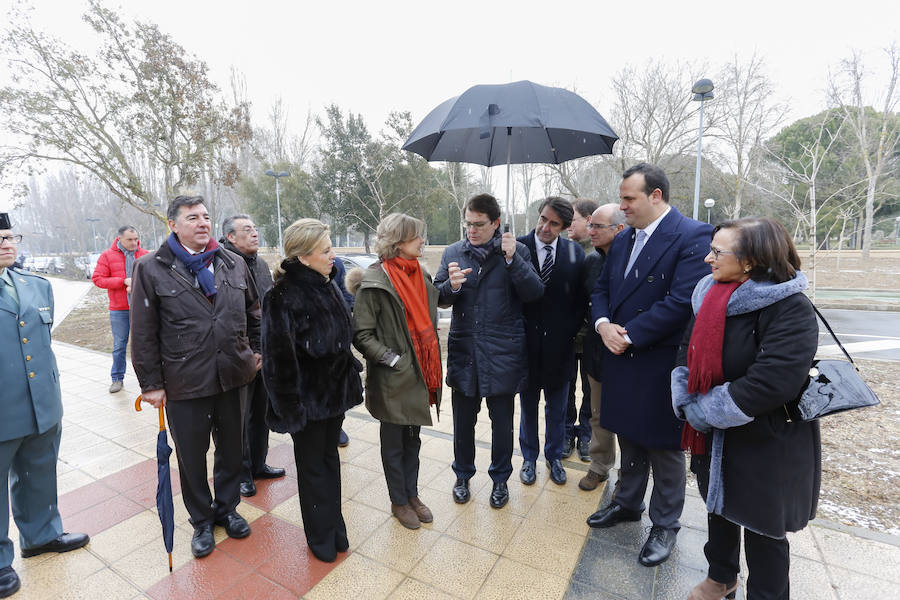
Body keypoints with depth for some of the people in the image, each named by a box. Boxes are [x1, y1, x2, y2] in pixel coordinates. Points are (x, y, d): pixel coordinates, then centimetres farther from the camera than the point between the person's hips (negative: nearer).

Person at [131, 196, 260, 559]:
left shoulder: (233, 263, 4)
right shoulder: (152, 269, -6)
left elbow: (253, 312, 13)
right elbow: (143, 334, -5)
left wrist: (256, 352, 10)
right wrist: (151, 383, -5)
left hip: (233, 377, 3)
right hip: (184, 383, -2)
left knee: (232, 450, 18)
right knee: (192, 457, 15)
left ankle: (226, 508, 42)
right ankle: (201, 520, 38)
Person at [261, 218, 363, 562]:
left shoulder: (327, 286, 3)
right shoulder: (284, 297, -22)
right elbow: (278, 356, -22)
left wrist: (349, 380, 15)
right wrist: (290, 407, -19)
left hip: (334, 390, 7)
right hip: (308, 398, -7)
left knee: (330, 457, 20)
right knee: (312, 465, 13)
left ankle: (334, 526, 39)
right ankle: (321, 537, 34)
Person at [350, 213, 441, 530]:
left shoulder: (420, 275, 6)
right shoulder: (376, 281, -16)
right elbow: (362, 334, -16)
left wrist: (432, 369, 10)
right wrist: (393, 359, -19)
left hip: (420, 373, 6)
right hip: (394, 379, -6)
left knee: (412, 439, 21)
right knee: (394, 443, 15)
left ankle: (412, 494, 41)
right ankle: (399, 501, 35)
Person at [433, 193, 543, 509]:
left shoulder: (517, 250, -3)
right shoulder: (452, 253, 3)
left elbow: (535, 293, -11)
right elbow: (438, 298, 4)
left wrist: (513, 259, -22)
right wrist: (451, 285, -18)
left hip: (502, 352, -1)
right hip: (463, 350, 2)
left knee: (502, 422, 15)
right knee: (463, 420, 16)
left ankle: (500, 479, 38)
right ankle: (462, 475, 40)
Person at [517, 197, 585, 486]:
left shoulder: (575, 253, -2)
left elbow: (581, 299, 3)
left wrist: (569, 332, -3)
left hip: (559, 346, 2)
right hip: (527, 344, -1)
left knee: (557, 410, 18)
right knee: (528, 408, 17)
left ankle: (554, 457, 40)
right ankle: (529, 458, 37)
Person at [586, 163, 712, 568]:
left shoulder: (693, 237, -14)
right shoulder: (622, 240, 9)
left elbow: (681, 301, -23)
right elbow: (601, 289, 11)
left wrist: (629, 335, -19)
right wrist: (603, 324, -9)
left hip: (662, 363, -6)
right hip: (621, 357, 7)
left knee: (664, 446, 11)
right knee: (629, 436, 21)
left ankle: (665, 524, 33)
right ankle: (627, 503, 42)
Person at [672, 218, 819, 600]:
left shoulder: (790, 309, -22)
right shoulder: (709, 294, -1)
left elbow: (772, 383, -31)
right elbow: (689, 352, 2)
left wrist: (703, 412, -23)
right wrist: (688, 405, -11)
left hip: (766, 445, -6)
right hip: (713, 436, 7)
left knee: (762, 529, 13)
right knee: (720, 507, 25)